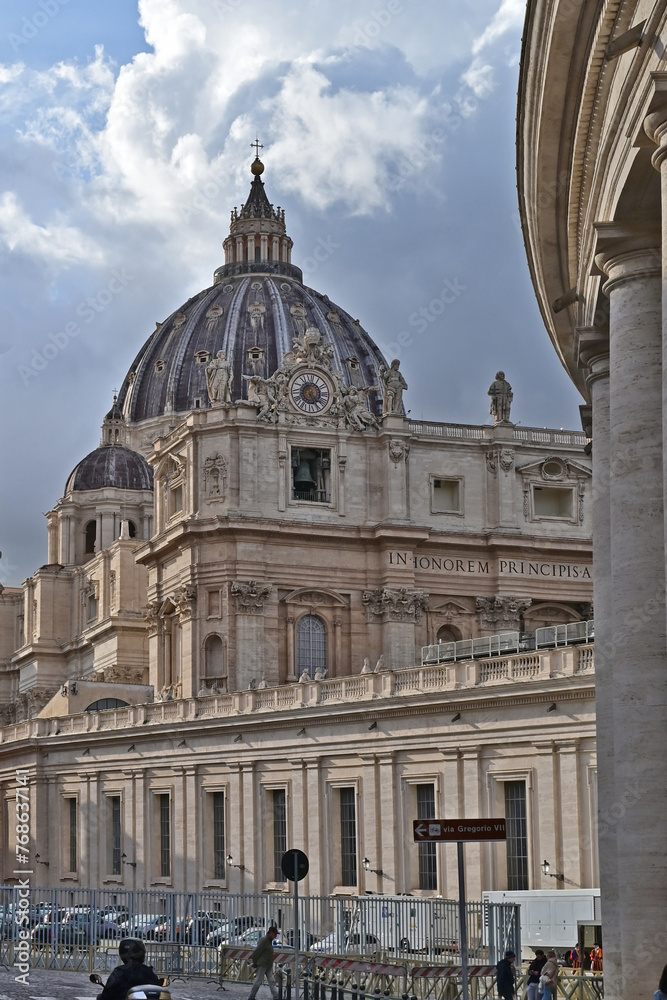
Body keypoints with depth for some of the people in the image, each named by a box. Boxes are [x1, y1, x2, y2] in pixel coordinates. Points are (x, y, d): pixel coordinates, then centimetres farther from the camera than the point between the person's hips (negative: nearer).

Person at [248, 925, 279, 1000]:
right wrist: (255, 963, -6)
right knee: (258, 981, -3)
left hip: (269, 965, 9)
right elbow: (256, 952, -16)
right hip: (262, 965, -9)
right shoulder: (264, 941, -17)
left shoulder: (269, 941, 12)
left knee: (272, 981, 2)